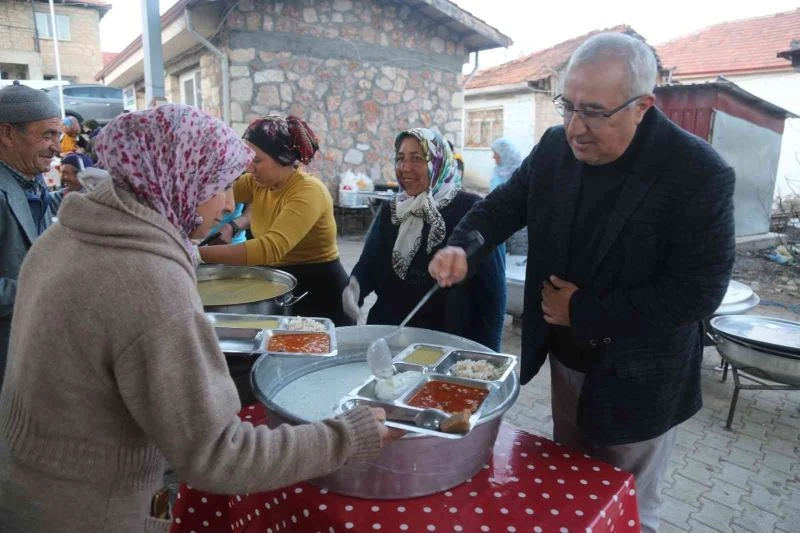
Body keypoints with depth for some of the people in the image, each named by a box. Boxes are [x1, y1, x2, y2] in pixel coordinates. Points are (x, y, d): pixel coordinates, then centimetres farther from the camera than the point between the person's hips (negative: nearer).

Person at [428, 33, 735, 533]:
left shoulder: (700, 174, -21)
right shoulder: (555, 147, -6)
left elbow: (699, 290, -22)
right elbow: (506, 204, 3)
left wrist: (584, 312, -20)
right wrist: (463, 247, -18)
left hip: (635, 377, -4)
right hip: (566, 359, 5)